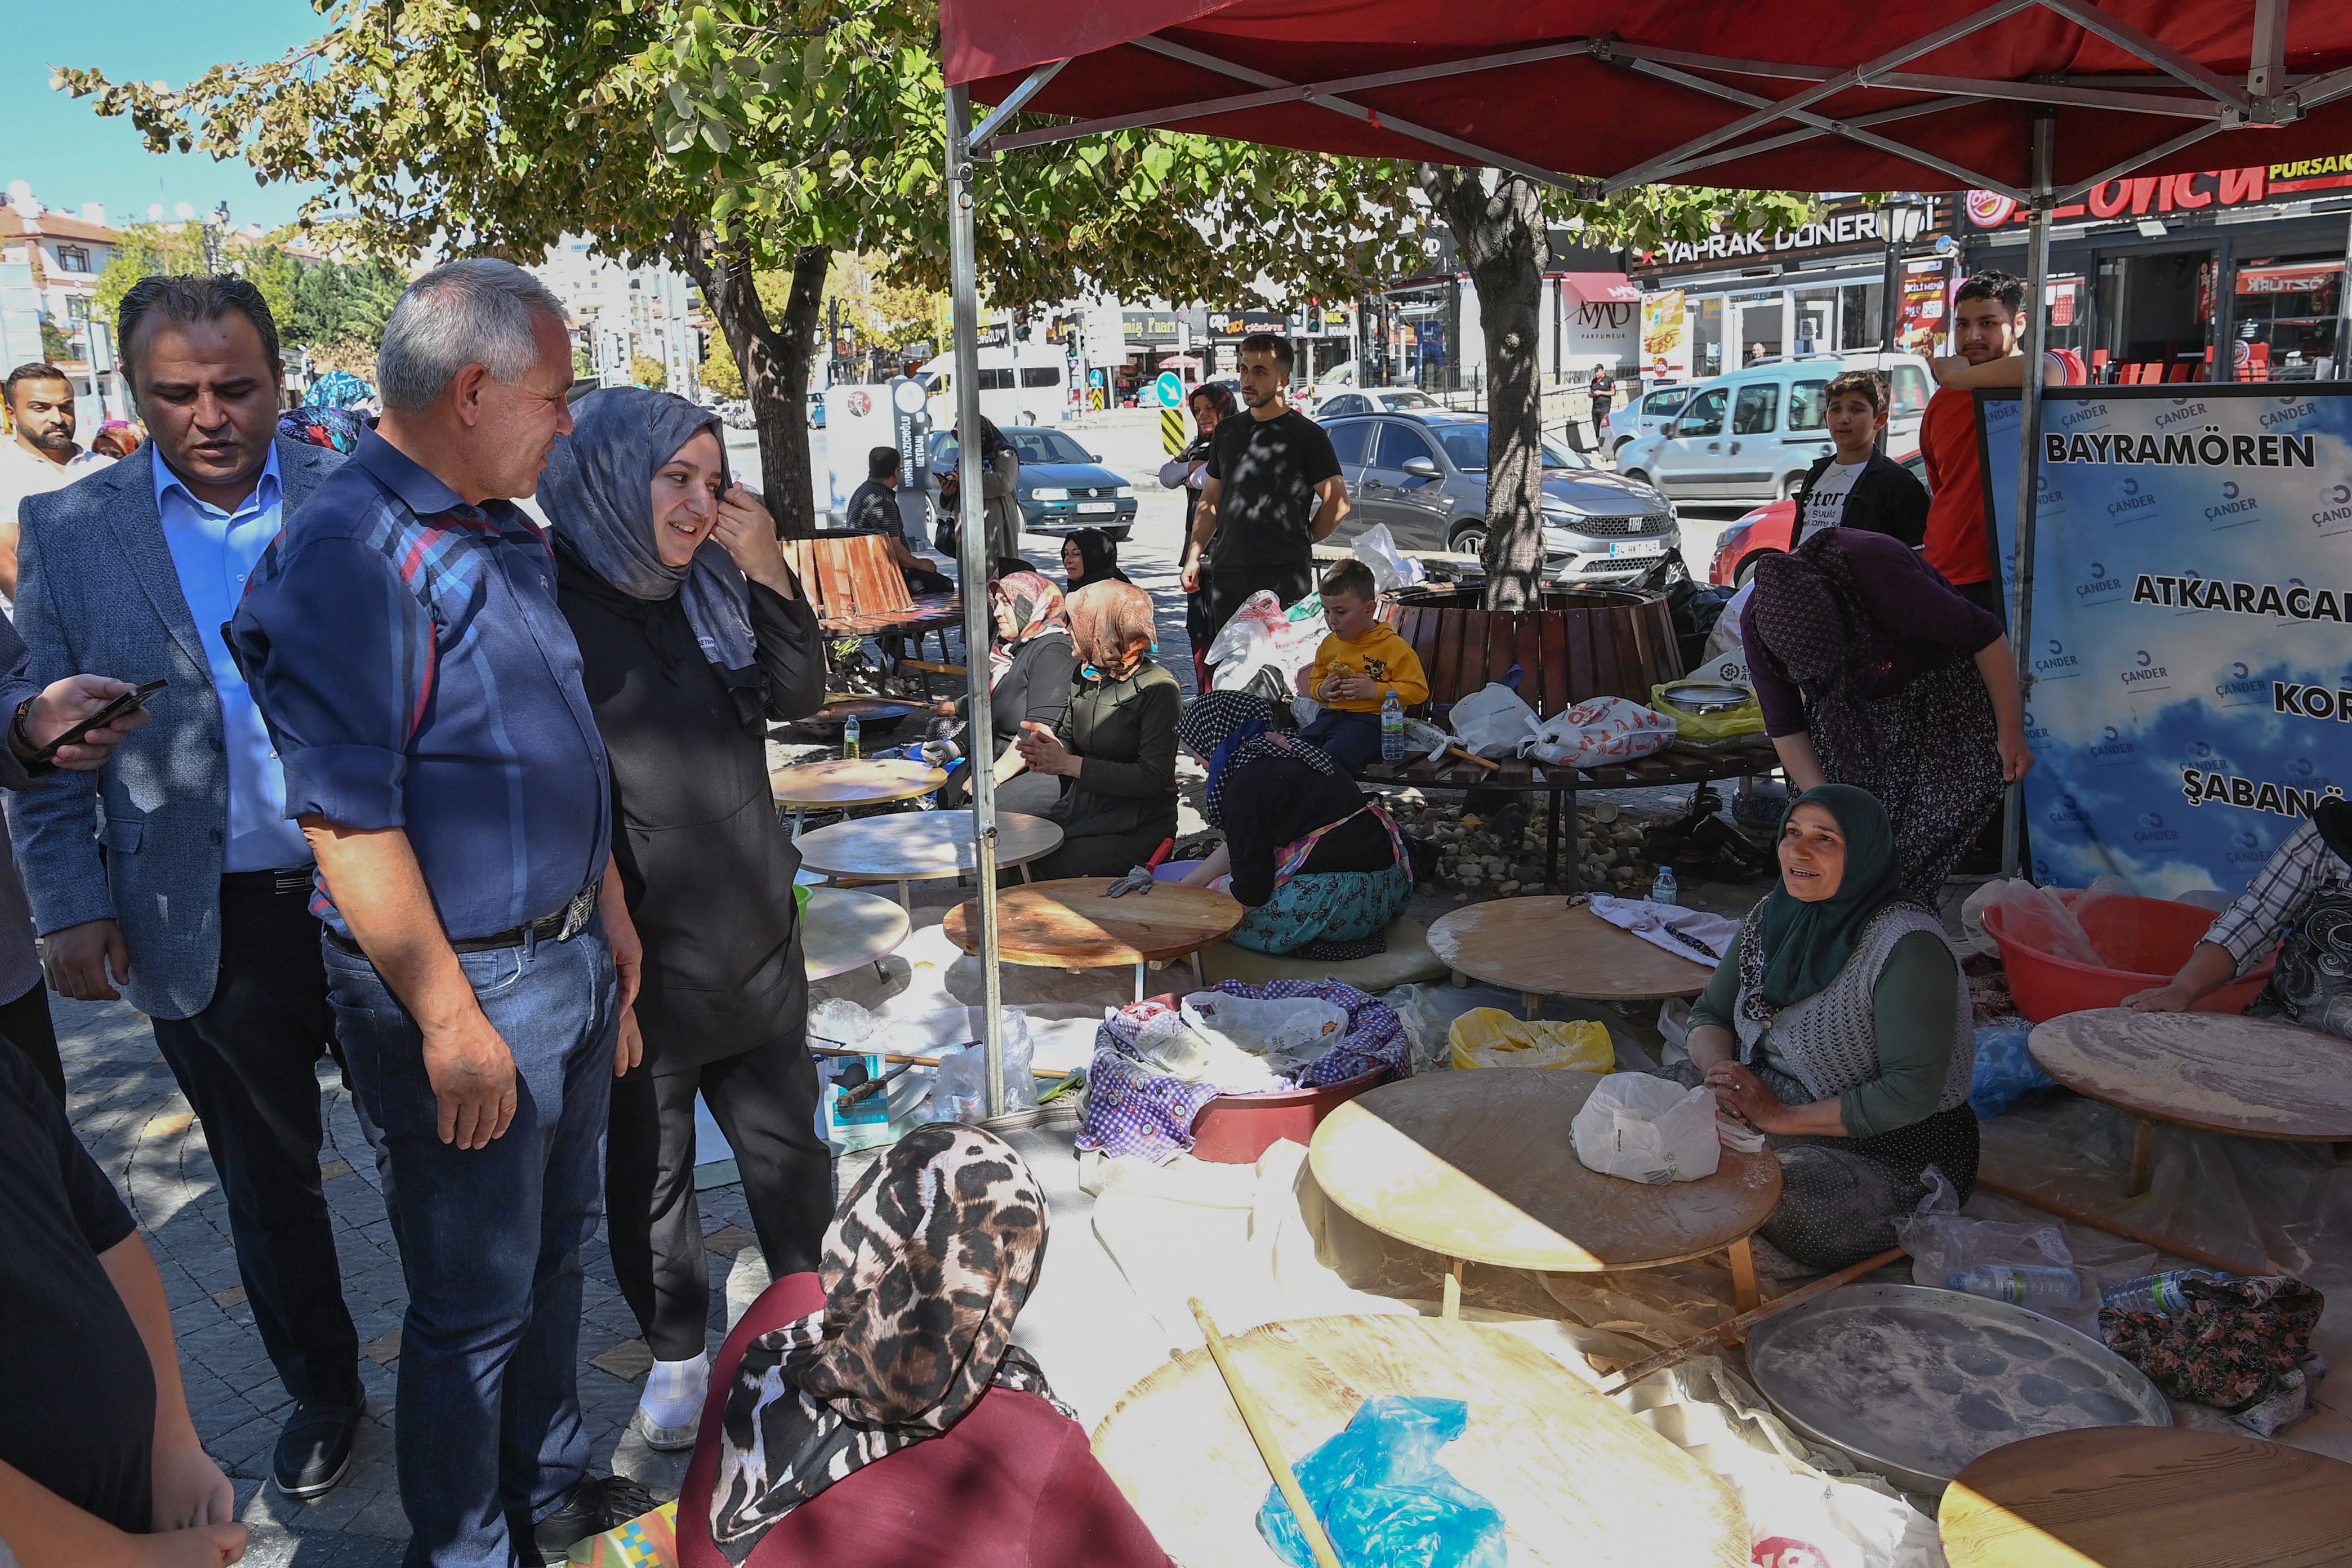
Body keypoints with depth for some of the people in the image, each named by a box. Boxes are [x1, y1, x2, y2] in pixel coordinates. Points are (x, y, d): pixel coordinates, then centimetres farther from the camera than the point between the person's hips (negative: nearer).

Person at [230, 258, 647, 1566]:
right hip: (465, 988, -9)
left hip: (571, 962, 9)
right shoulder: (350, 556, -19)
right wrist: (451, 1021, -21)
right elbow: (347, 821, -23)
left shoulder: (510, 535, 10)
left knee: (555, 1253, 23)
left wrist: (613, 917, 18)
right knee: (476, 1302, 8)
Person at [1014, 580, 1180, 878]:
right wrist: (1049, 744, -5)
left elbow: (1154, 778, -21)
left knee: (1042, 871, -26)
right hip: (1077, 814, 7)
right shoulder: (1085, 674, 8)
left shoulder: (1158, 689, -14)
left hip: (1136, 830, -7)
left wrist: (1068, 764, -22)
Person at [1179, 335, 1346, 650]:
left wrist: (1300, 542, 4)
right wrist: (1194, 556, 16)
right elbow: (1210, 500, 22)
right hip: (1228, 573, 5)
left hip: (1285, 576, -5)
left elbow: (1338, 504, -2)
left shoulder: (1307, 435, -1)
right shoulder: (1227, 431, 16)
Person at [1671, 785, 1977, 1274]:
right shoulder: (1772, 915, 1)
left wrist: (1782, 1117, -22)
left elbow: (1912, 1094, -25)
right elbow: (1710, 1014, 11)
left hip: (1891, 1155, -7)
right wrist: (1720, 1069, -13)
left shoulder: (1908, 945, -21)